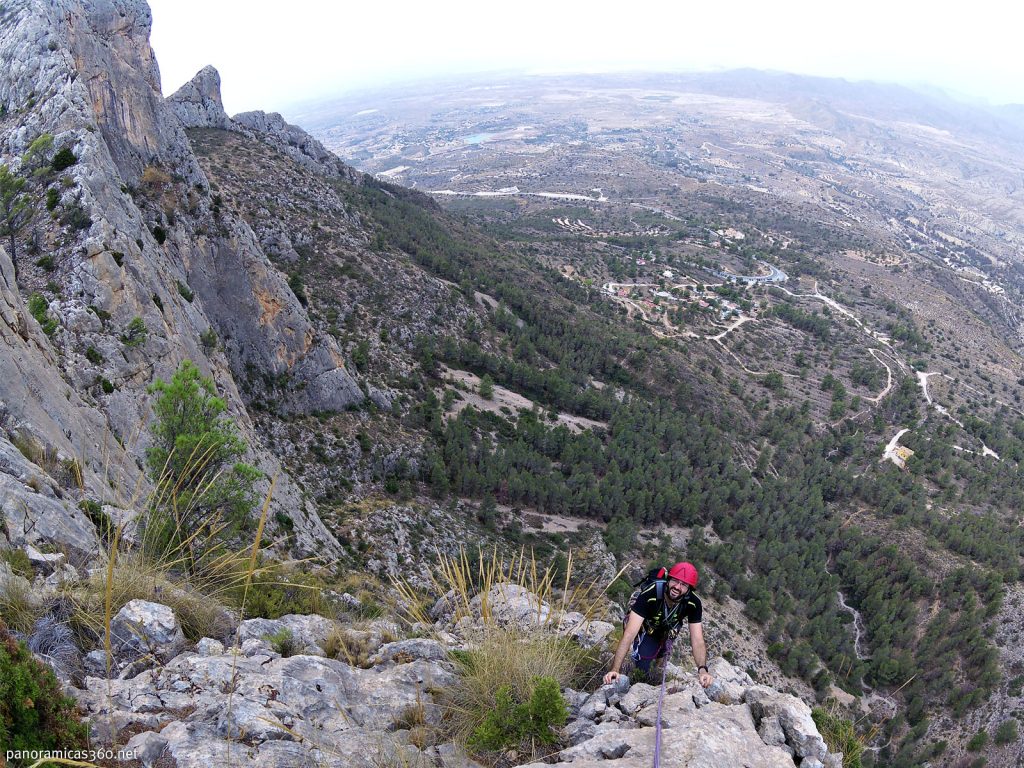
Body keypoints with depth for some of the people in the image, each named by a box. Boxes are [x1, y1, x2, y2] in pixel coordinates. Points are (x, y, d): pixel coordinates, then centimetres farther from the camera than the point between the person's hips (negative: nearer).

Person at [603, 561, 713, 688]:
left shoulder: (693, 603, -30)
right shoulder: (649, 595, -42)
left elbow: (697, 641, -30)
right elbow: (629, 634, -45)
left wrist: (702, 670, -50)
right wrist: (615, 669, -52)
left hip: (668, 630, 4)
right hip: (646, 629, -3)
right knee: (642, 669, -14)